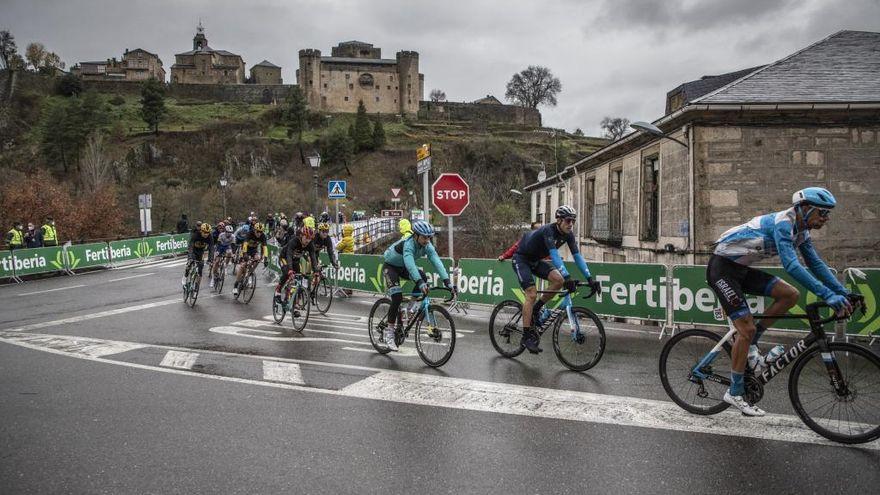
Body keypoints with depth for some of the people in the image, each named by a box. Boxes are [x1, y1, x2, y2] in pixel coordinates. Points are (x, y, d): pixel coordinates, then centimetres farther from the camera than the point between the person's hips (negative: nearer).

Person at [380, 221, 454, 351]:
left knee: (423, 277, -21)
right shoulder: (408, 244, -35)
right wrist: (420, 283, -63)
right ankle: (389, 331, -8)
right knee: (397, 297, -21)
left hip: (403, 267, 6)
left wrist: (446, 281, -39)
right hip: (390, 266, -6)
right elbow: (410, 264, -50)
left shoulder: (427, 246, -18)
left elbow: (436, 262, -27)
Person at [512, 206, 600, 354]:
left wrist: (589, 279, -20)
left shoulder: (568, 235, -8)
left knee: (558, 279, -16)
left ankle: (537, 308, 4)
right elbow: (555, 255, -43)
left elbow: (577, 256, -10)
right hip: (521, 259, -7)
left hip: (536, 260, 7)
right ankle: (526, 336, -14)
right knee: (532, 294, -20)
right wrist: (568, 278, -53)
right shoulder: (548, 231, -31)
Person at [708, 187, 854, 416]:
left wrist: (844, 293, 3)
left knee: (790, 295, -5)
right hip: (722, 268, -9)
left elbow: (816, 264, 12)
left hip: (741, 269, 9)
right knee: (747, 329, -10)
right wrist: (828, 295, -36)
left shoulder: (801, 231, 7)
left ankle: (750, 347, 6)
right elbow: (791, 265, -33)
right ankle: (735, 393, 2)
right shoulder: (783, 222, -22)